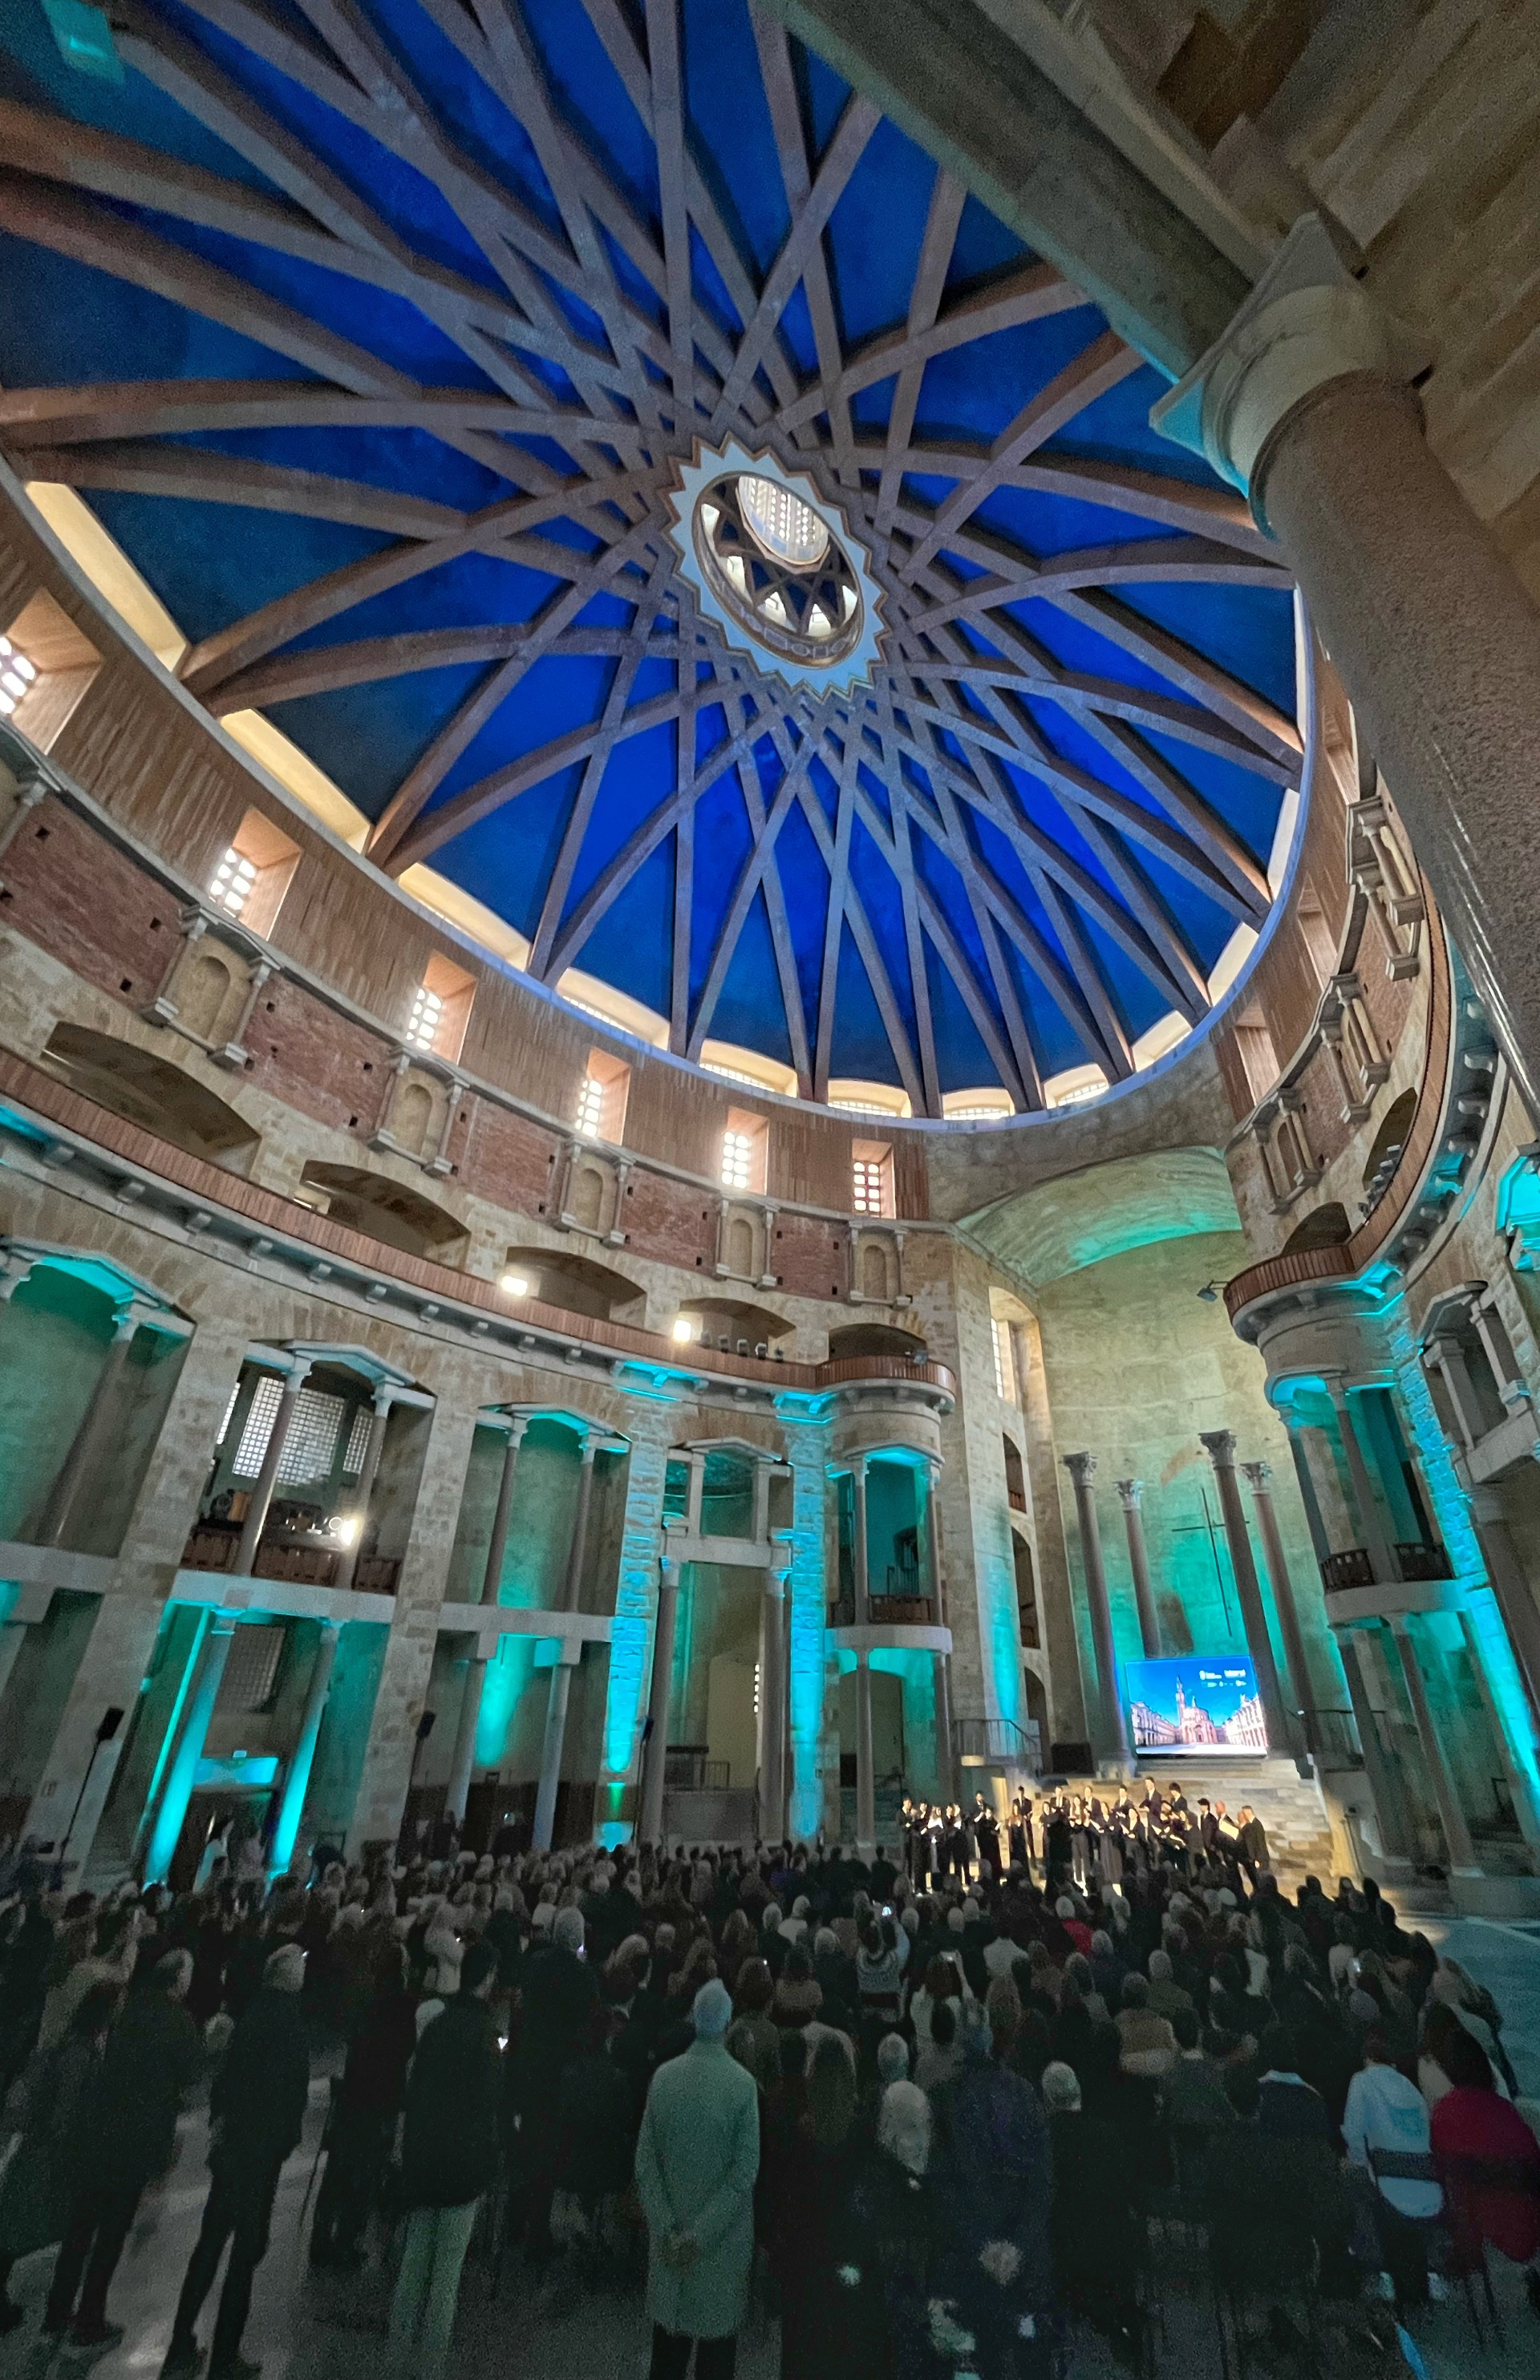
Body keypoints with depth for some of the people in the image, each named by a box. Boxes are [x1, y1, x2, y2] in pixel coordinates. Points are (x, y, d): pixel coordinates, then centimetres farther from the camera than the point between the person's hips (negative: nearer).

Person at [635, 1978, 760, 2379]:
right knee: (716, 2332, 14)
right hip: (724, 2236, -2)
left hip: (669, 2229, 3)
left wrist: (666, 2228, -2)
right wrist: (701, 2234, -9)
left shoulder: (663, 2076, -13)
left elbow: (645, 2162, -7)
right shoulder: (742, 2083, -20)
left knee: (670, 2322, 20)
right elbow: (745, 2172, -16)